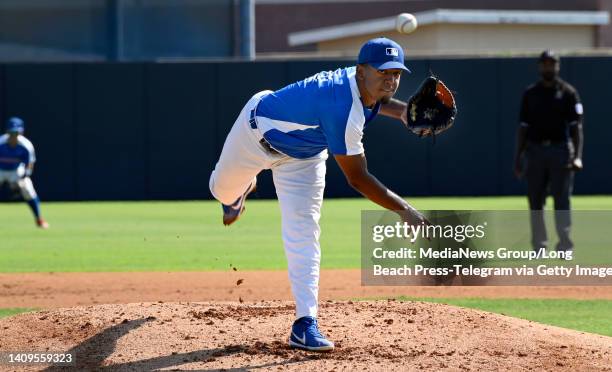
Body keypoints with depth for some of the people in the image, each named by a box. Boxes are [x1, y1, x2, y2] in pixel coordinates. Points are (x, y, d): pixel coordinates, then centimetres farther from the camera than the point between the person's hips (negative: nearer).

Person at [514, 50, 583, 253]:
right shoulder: (530, 93, 11)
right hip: (535, 150, 3)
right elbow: (523, 127, 12)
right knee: (535, 200, 5)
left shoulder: (568, 92, 2)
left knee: (561, 199, -8)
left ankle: (565, 245, -8)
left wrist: (578, 156, -14)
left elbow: (576, 127, -2)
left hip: (560, 150, -3)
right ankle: (539, 245, 13)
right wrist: (517, 157, 5)